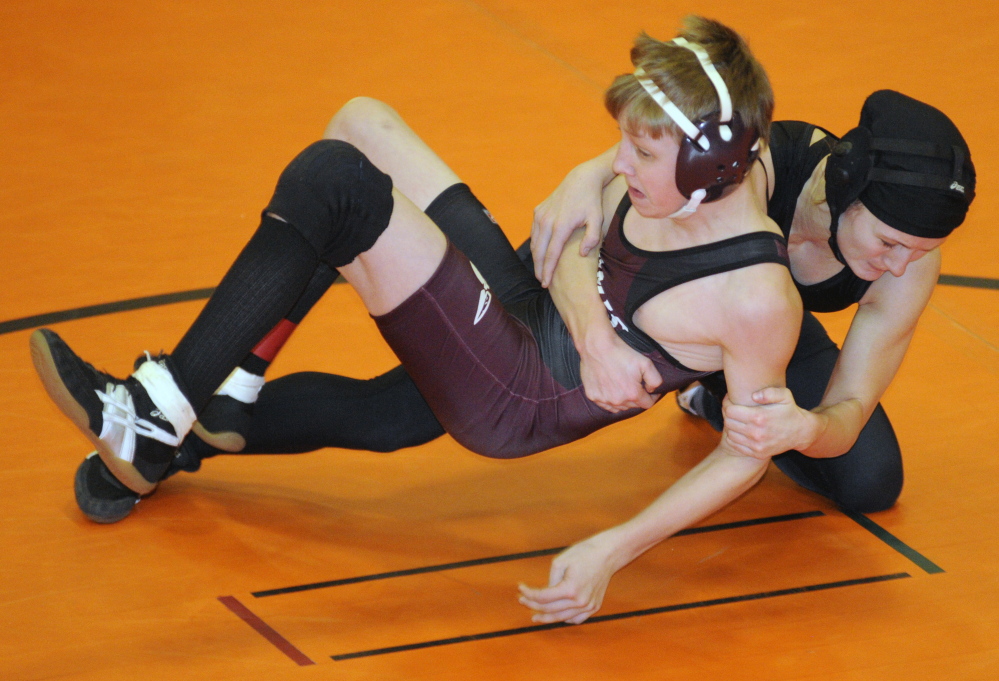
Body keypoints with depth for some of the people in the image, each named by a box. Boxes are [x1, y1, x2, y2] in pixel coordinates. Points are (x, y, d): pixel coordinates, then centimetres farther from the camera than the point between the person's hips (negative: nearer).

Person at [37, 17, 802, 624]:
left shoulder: (758, 298, -26)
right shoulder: (669, 170, -6)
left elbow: (749, 454, -15)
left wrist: (612, 552, -19)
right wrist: (585, 310, -2)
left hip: (516, 402, -9)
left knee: (334, 183, -21)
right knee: (361, 124, 9)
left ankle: (157, 424, -11)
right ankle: (230, 393, 8)